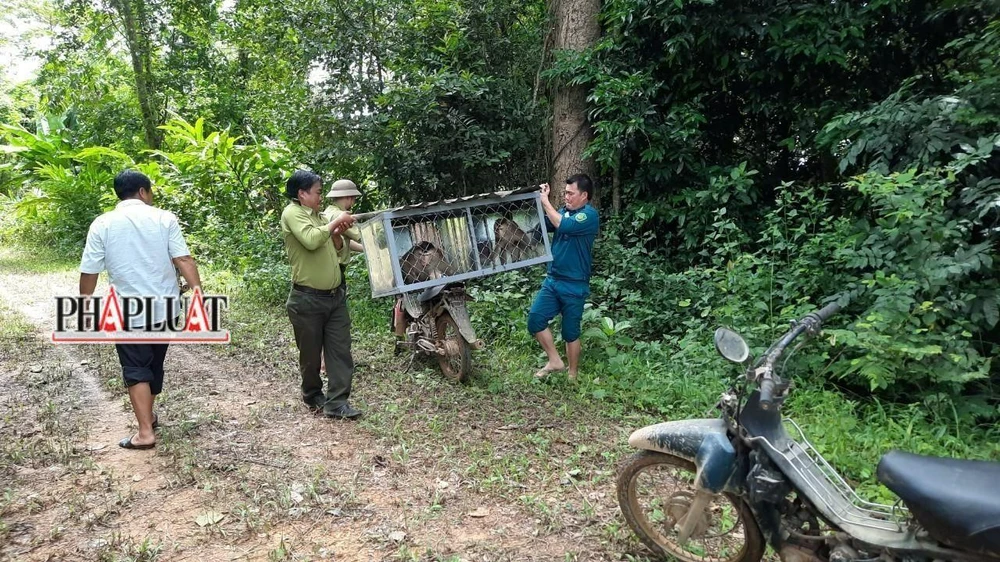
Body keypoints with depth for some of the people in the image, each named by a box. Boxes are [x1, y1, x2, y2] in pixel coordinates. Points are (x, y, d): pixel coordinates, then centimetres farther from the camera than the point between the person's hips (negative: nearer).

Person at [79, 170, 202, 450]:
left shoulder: (102, 224, -4)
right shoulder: (164, 218, -4)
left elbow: (89, 272, -2)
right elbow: (183, 260, -12)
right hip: (165, 307, 2)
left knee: (135, 369, 5)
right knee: (154, 363, 19)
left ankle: (145, 432, 0)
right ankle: (148, 415, 36)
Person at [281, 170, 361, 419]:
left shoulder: (319, 216, 16)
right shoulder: (292, 213, -7)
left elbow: (341, 254, 18)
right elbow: (311, 240, -26)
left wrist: (337, 236, -1)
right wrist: (336, 222, -14)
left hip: (335, 296, 7)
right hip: (308, 300, -7)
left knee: (340, 351, 0)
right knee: (311, 353, 9)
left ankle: (336, 402, 3)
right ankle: (313, 396, 30)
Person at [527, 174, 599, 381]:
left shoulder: (589, 215, -12)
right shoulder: (563, 211, 9)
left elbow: (563, 226, -28)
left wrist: (546, 202, -19)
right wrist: (541, 201, -9)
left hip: (574, 285, -6)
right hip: (552, 280, 6)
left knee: (570, 332, 5)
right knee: (535, 318, -6)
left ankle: (572, 376, 22)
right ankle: (555, 361, 10)